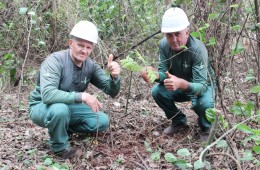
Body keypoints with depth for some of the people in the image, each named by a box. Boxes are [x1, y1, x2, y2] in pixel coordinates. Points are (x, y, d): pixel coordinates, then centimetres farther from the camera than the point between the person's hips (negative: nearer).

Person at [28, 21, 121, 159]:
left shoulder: (91, 66, -9)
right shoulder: (55, 60, -27)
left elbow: (112, 92, -10)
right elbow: (47, 94, -41)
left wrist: (114, 77, -33)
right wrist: (82, 96, -46)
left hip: (69, 107, 6)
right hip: (42, 107, -6)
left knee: (103, 122, -7)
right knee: (60, 108, -39)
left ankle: (63, 129, 13)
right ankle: (59, 146, -10)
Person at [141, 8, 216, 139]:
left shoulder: (197, 49, -34)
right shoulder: (164, 45, -19)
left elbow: (201, 86, -38)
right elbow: (164, 72, -16)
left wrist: (182, 84, -59)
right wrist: (154, 74, -41)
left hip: (203, 86, -5)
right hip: (178, 85, 5)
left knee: (204, 103, -35)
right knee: (157, 92, -20)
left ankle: (206, 127, 2)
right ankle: (179, 121, 7)